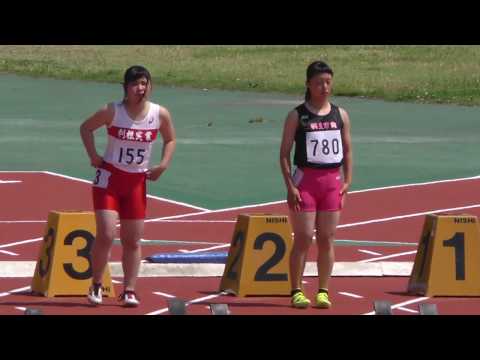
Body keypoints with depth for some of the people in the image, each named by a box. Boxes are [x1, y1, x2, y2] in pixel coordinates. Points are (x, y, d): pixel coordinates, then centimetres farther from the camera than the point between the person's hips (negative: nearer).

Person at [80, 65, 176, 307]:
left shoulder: (160, 114, -6)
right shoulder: (112, 112, -12)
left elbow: (170, 139, 12)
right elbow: (86, 127, 2)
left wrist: (163, 165, -1)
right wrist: (93, 156, -7)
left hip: (137, 182, 3)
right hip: (109, 178, -3)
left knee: (132, 241, 5)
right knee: (106, 234, -13)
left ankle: (129, 291, 13)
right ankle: (96, 285, 4)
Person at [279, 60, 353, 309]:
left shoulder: (340, 115, 8)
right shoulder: (297, 116, -2)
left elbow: (347, 150, 13)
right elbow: (284, 153, -3)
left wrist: (347, 182, 3)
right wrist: (290, 186, -11)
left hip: (332, 181, 3)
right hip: (305, 179, -3)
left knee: (327, 239, 3)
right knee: (303, 238, -4)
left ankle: (323, 291, 8)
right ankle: (296, 291, 2)